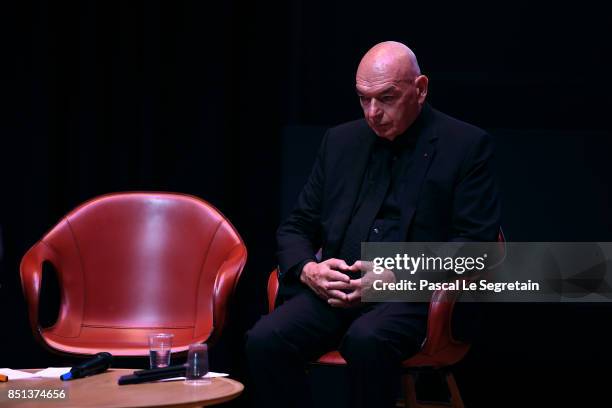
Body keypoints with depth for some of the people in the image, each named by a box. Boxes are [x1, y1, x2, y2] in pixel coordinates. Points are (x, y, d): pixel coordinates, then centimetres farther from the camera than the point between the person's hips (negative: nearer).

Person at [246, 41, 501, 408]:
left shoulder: (466, 145, 3)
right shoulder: (341, 141, 17)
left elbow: (476, 241, -5)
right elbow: (296, 227, 19)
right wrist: (308, 269, -4)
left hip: (414, 295, -4)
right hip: (336, 291, 4)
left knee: (366, 340, -37)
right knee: (265, 340, -25)